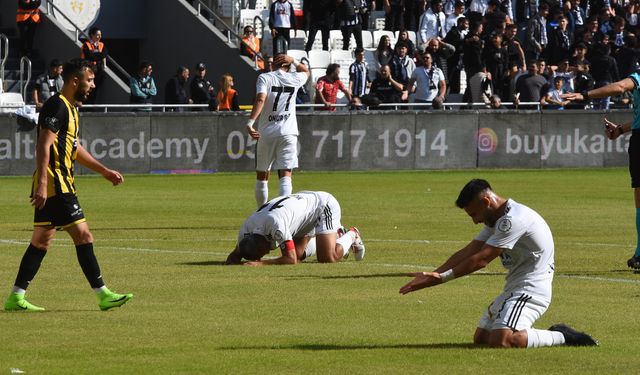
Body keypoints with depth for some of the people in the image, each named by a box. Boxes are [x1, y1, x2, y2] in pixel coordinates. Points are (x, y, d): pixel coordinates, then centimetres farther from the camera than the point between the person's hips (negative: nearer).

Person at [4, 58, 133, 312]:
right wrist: (42, 184, -27)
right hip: (55, 185, -11)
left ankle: (16, 297, 11)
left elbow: (75, 148, 29)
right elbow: (43, 147, -21)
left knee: (41, 241, 10)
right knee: (83, 236, -8)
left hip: (59, 184, 11)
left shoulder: (69, 108, 19)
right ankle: (103, 295, -5)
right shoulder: (57, 107, -13)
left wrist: (104, 171, 28)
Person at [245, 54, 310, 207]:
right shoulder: (294, 79, 8)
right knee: (285, 176, -7)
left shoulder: (264, 78, 0)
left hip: (266, 133, -1)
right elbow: (306, 71, 33)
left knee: (262, 176, 12)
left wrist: (250, 123, -24)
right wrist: (293, 61, 19)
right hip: (288, 133, 1)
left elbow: (261, 99, -18)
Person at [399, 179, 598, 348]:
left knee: (500, 341, -27)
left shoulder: (513, 219, -19)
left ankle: (561, 337, -11)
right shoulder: (497, 220, 14)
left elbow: (481, 260, -21)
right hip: (514, 289, 11)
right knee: (481, 338, 12)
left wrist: (442, 277, -16)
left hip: (531, 289, -11)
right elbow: (467, 253, 10)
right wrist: (432, 275, -1)